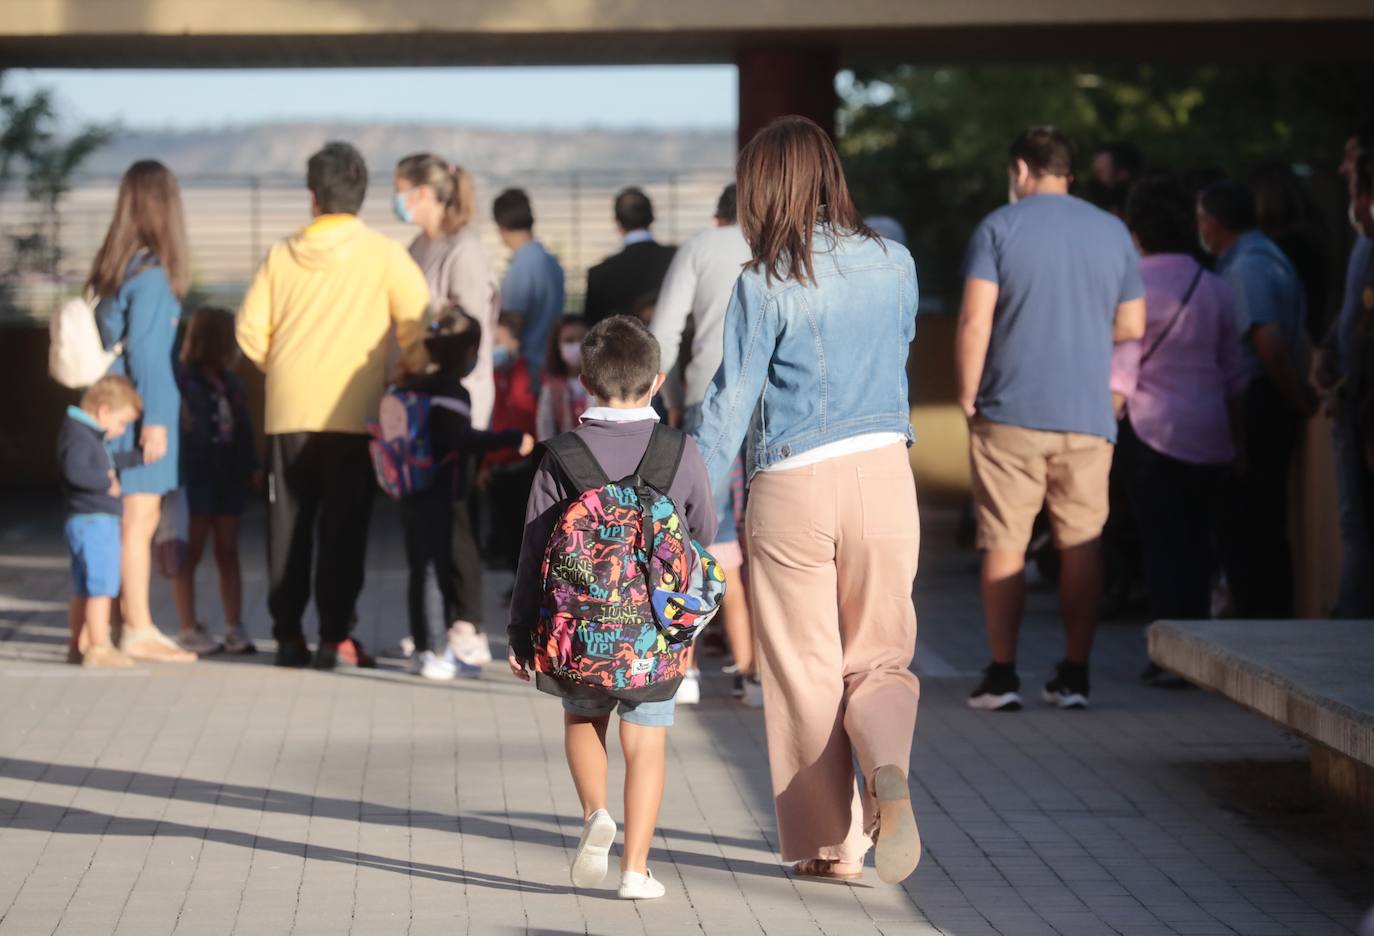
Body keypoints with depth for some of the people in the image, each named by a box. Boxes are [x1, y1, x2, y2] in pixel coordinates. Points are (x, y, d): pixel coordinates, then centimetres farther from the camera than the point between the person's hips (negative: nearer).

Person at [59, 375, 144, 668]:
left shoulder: (91, 436, 16)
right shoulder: (80, 436, -16)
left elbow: (109, 463, 29)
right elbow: (75, 470, -31)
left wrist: (139, 457, 23)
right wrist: (107, 483, -20)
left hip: (84, 523, 11)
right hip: (94, 522, -11)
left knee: (83, 589, 16)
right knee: (101, 587, -10)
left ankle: (79, 646, 24)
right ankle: (99, 649, -11)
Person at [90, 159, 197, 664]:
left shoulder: (117, 267, 10)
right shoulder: (152, 273, -13)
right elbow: (145, 350, -16)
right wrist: (154, 418, -15)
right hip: (143, 411, -8)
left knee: (137, 519, 11)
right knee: (140, 517, -5)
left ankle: (132, 624, 14)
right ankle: (138, 630, -3)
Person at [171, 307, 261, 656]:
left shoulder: (231, 383, 11)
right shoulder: (183, 382, -11)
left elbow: (244, 427, 12)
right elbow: (178, 428, -16)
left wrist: (252, 466, 3)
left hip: (228, 478, 7)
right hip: (195, 476, -7)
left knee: (228, 552, 7)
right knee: (190, 553, 1)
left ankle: (234, 629, 9)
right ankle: (190, 630, 5)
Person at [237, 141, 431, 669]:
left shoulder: (283, 254, 5)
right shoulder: (382, 254, -3)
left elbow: (251, 330, 2)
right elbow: (418, 323, -9)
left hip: (289, 410, 3)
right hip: (353, 411, -2)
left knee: (288, 524, 9)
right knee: (343, 526, -1)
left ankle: (288, 635, 11)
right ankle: (335, 638, -5)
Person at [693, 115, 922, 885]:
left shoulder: (765, 286, -10)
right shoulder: (895, 264, 3)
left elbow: (731, 403, -10)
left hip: (794, 485, -3)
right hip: (884, 473, 3)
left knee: (807, 673, 11)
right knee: (879, 659, 13)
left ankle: (831, 844, 16)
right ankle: (889, 772, -18)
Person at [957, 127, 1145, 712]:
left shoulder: (999, 228, -3)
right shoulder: (1112, 232, 9)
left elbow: (975, 320, -10)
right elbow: (1132, 326, 11)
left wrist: (967, 394, -1)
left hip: (1011, 411, -3)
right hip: (1088, 415, 3)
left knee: (1004, 544, 3)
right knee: (1082, 544, 8)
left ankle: (1002, 675, 2)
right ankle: (1074, 675, 8)